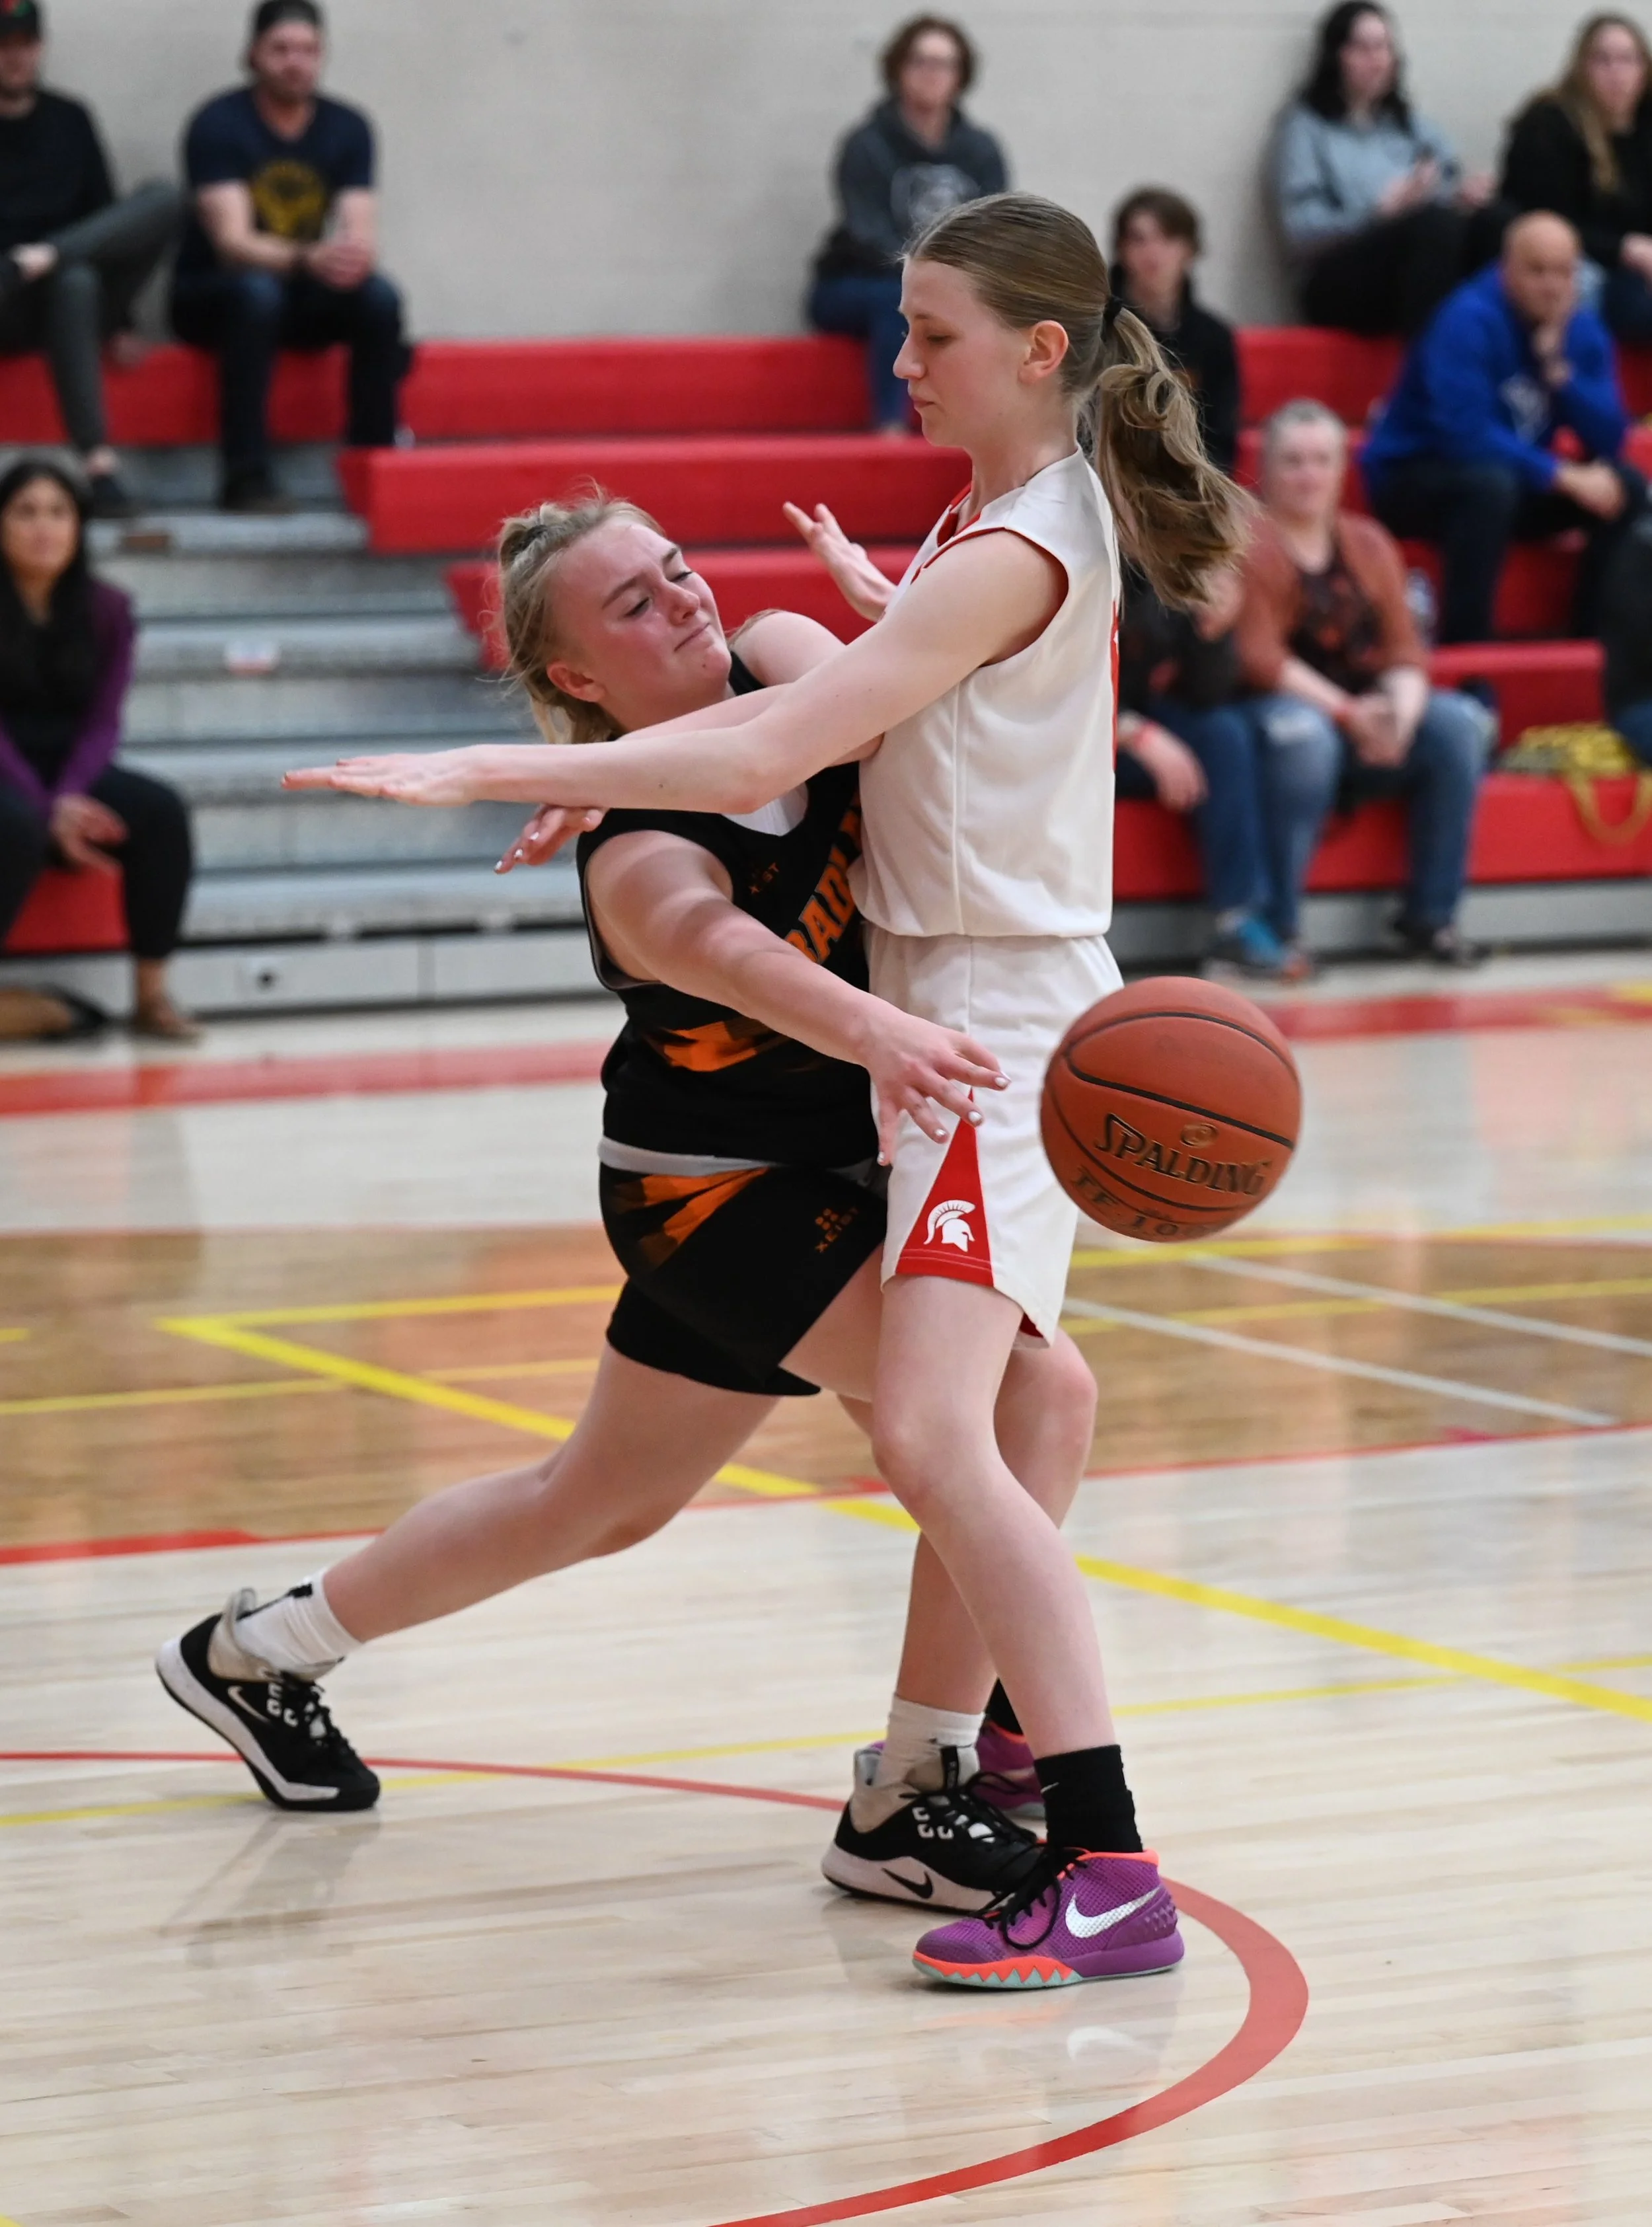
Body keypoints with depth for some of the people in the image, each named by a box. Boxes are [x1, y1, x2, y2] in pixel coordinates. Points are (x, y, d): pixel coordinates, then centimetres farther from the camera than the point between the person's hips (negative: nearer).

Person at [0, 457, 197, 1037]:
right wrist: (49, 811, -24)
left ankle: (151, 994, -21)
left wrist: (68, 797, -19)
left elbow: (102, 723, 1)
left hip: (74, 775, 4)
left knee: (162, 810, -25)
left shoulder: (104, 609, 5)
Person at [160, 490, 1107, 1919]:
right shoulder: (641, 863, -30)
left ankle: (267, 1651, 40)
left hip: (816, 1163, 8)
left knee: (605, 1502, 22)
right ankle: (908, 1802, -13)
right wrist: (883, 1034, -70)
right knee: (1038, 1394, -21)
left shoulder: (779, 662, -7)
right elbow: (729, 952, -51)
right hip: (716, 1193, -8)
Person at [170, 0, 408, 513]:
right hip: (211, 293, -4)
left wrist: (355, 257, -35)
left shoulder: (347, 128, 1)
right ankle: (247, 478, -37)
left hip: (304, 297, 4)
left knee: (379, 297, -26)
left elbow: (361, 234, -9)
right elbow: (232, 242, -24)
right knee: (257, 293, -38)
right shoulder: (219, 125, -13)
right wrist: (309, 260, -43)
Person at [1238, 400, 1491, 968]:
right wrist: (1346, 712, -23)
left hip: (1368, 721, 6)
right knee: (1303, 732, -39)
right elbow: (1261, 658, -15)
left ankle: (1430, 916, -12)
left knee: (1457, 724, -19)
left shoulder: (1368, 544, 14)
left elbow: (1405, 650, 6)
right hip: (1285, 706, -5)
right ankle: (1277, 929, -32)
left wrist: (1401, 709, -16)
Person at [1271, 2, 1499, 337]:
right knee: (1435, 222, -35)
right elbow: (1300, 232, -4)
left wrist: (1467, 193, -9)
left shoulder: (1413, 125, 27)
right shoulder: (1305, 127, 10)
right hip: (1342, 281, -4)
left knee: (1490, 218, -28)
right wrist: (1384, 211, -17)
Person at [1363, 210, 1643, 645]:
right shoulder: (1469, 321, -22)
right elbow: (1467, 433, -29)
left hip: (1516, 478, 7)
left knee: (1627, 485, -11)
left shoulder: (1583, 331, -2)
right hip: (1412, 479, -7)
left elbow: (1610, 441, -8)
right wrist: (1565, 476, -28)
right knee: (1491, 483, -38)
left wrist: (1560, 370, -22)